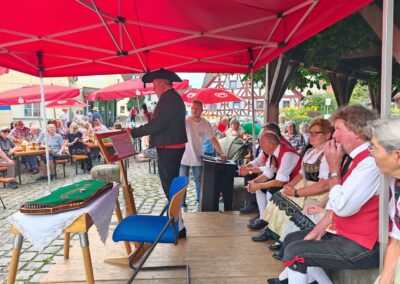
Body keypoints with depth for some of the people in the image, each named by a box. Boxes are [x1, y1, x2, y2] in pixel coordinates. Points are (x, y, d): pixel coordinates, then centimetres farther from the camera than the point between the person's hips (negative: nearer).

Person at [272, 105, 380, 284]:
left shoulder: (371, 163, -24)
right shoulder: (352, 158, 8)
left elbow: (342, 207, -28)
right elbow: (335, 204, 11)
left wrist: (333, 168, -18)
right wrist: (316, 232, 5)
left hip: (362, 247, -10)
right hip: (343, 232, 10)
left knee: (295, 253, -17)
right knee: (291, 239, 14)